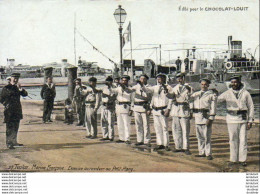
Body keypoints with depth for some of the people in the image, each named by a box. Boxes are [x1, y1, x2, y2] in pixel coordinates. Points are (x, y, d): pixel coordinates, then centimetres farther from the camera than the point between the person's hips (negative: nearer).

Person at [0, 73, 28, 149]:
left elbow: (25, 94, 2)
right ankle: (8, 143, -3)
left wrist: (21, 89, -15)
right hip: (9, 111, -6)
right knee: (10, 128, -6)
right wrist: (7, 105, -13)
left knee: (15, 128, 13)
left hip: (17, 111, 6)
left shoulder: (17, 87, 13)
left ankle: (14, 142, 22)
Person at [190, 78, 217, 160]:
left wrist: (210, 119, -13)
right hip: (197, 116, 6)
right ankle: (202, 152, 18)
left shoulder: (212, 95, -1)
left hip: (206, 116, -5)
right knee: (199, 136, 10)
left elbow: (213, 107, -6)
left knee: (207, 136, -5)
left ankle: (208, 154, 1)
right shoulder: (195, 94, 15)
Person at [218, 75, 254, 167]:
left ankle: (242, 159, 8)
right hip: (231, 119, 1)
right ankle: (233, 159, 13)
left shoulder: (245, 93, 1)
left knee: (243, 139, 0)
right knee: (233, 140, 5)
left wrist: (250, 121, -1)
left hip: (243, 119, -1)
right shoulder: (227, 93, 4)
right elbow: (217, 100, 0)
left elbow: (251, 107, 4)